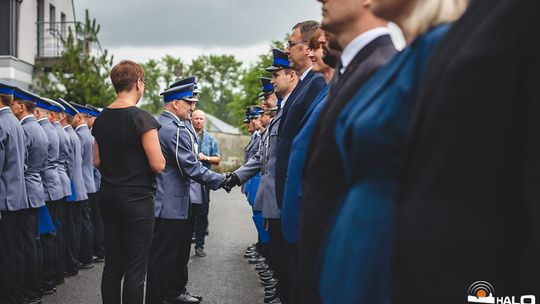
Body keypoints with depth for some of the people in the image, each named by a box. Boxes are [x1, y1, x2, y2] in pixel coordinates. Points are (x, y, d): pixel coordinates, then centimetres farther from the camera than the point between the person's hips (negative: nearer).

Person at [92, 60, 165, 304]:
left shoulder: (101, 119, 7)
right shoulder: (142, 118, -15)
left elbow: (97, 162, 13)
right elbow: (157, 164, -17)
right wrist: (160, 159, 3)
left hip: (108, 197, 7)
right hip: (137, 199, -7)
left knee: (113, 265, 13)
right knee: (136, 268, 0)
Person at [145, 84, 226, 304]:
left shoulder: (161, 124, 12)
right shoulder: (175, 129, -20)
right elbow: (191, 167, -21)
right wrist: (219, 180, -12)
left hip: (171, 201, 11)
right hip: (171, 203, -11)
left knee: (178, 252, 21)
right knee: (163, 256, -2)